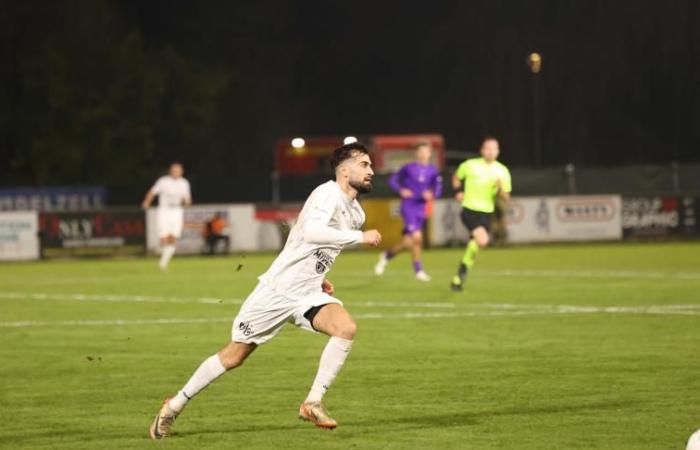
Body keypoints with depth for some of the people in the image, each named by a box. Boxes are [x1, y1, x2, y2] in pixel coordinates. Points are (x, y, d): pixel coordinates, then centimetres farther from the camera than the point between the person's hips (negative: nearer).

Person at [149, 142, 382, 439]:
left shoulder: (356, 212, 9)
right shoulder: (329, 194, -16)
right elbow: (311, 232, -36)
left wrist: (319, 278, 15)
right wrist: (360, 237, -30)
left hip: (308, 293, 7)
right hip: (278, 289, -7)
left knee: (346, 327, -23)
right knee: (234, 356, 3)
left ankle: (313, 404, -15)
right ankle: (176, 405, 22)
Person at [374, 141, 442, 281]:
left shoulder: (433, 171, 4)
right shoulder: (409, 168, -4)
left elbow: (438, 189, 3)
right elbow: (393, 180, 6)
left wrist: (432, 194, -19)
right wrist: (401, 191, -12)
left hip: (421, 209, 4)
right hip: (408, 207, -4)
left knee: (407, 242, 8)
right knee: (416, 237, -18)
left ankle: (387, 255, 35)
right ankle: (418, 270, -8)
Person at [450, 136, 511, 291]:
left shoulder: (502, 171, 0)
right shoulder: (470, 165, -3)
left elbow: (506, 199, 2)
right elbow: (456, 177, 18)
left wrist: (500, 189, -18)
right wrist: (459, 191, 1)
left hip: (486, 213, 3)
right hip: (469, 210, -3)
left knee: (474, 245, 4)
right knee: (482, 240, -25)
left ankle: (458, 278, 22)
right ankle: (466, 262, 1)